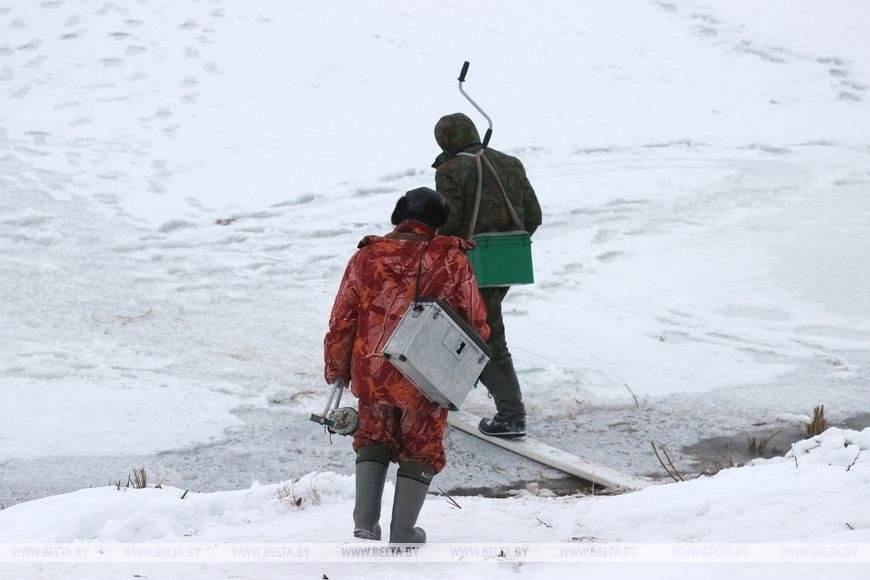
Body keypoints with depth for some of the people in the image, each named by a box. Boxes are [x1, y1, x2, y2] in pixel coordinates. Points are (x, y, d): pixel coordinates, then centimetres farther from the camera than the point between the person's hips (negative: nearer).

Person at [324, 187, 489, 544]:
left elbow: (341, 322, 3)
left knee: (374, 440, 22)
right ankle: (403, 534, 15)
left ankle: (365, 521, 9)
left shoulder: (366, 259, -1)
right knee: (421, 449, 16)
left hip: (371, 374, 2)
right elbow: (476, 322, 2)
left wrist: (336, 373, 15)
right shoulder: (451, 261, -5)